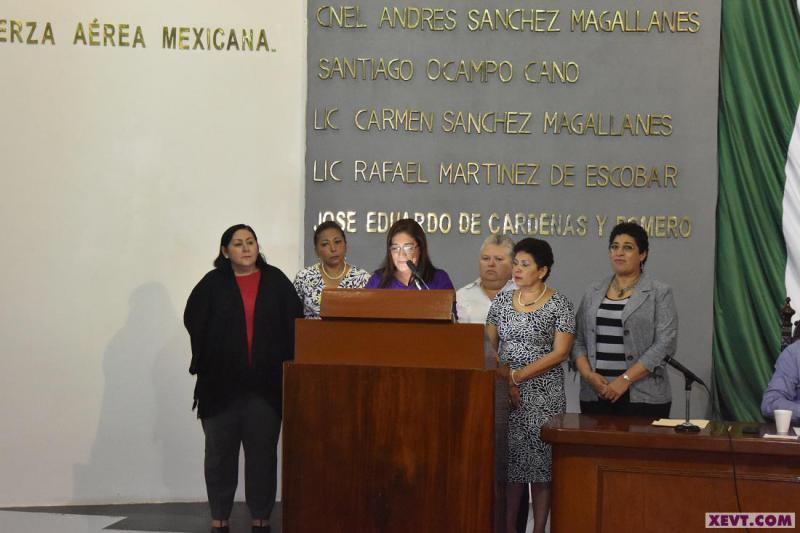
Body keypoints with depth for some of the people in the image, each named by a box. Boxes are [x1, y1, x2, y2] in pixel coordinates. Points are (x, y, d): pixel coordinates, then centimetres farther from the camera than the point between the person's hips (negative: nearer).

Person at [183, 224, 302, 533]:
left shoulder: (276, 281, 6)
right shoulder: (213, 284, 3)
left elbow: (294, 323, 0)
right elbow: (195, 322, -3)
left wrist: (285, 363, -8)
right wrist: (208, 361, -6)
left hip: (265, 383, 1)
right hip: (221, 382, 0)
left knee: (263, 452, 4)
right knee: (220, 452, 7)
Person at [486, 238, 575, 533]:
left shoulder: (559, 304, -2)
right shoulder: (502, 300, 10)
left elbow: (560, 353, -8)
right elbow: (489, 346, 9)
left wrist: (518, 376, -13)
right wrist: (504, 379, -7)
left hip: (543, 395, -3)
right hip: (505, 393, 3)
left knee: (541, 462, -1)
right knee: (509, 461, 2)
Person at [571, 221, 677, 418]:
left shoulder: (659, 294, 0)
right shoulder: (593, 293, 13)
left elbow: (664, 344, -9)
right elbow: (578, 340, 11)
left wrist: (625, 379, -15)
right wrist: (588, 374, -7)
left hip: (643, 397, -3)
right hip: (595, 395, 4)